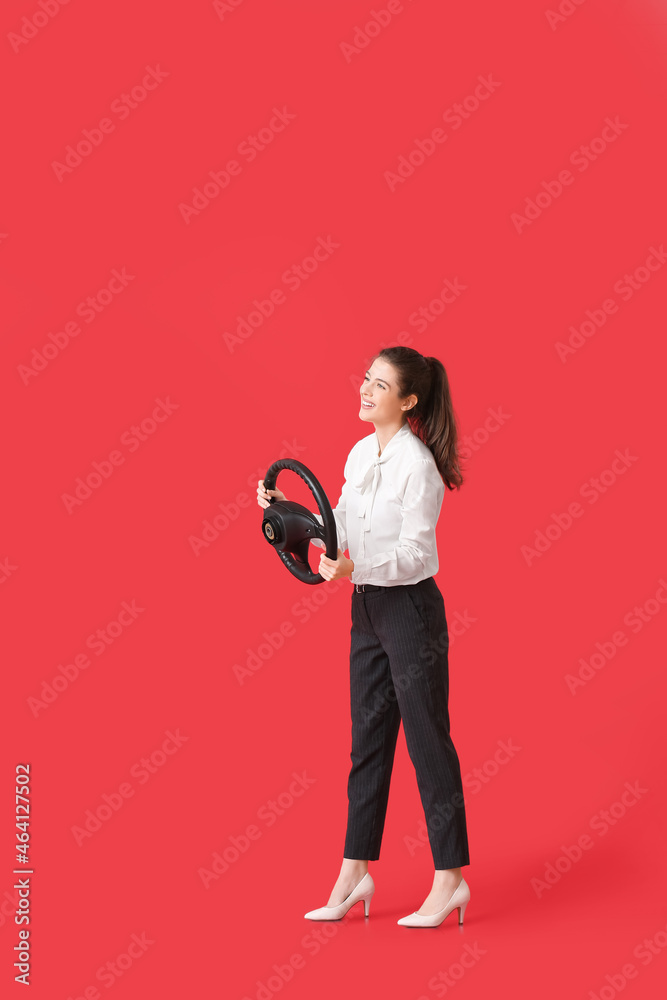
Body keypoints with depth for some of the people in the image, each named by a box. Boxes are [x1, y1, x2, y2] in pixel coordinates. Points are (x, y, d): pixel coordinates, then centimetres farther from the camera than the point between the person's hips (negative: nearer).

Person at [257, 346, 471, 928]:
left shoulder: (418, 465, -17)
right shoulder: (360, 454, 7)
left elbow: (414, 553, -20)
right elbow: (342, 527, 14)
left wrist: (354, 569, -31)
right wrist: (286, 510, 5)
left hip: (410, 607, -8)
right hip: (367, 608, 8)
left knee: (427, 740, 0)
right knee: (367, 740, 13)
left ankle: (450, 878, 12)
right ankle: (356, 870, 23)